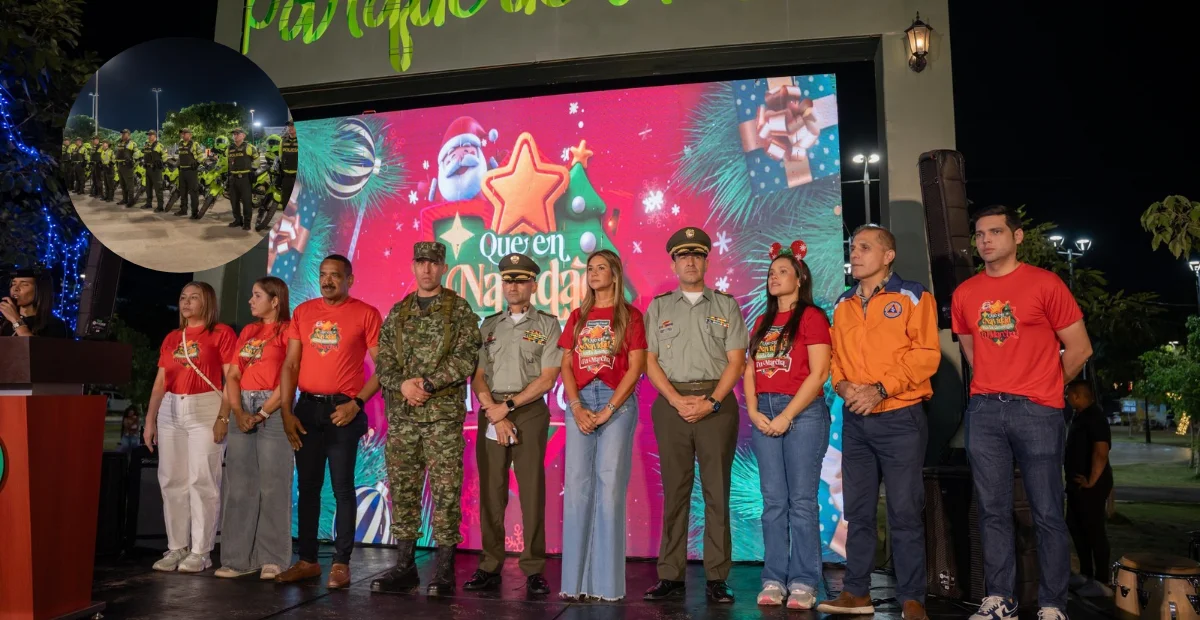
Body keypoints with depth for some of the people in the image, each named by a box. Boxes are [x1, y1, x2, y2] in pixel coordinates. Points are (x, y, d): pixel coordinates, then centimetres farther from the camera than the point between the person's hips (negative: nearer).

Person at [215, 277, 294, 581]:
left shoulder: (288, 330, -1)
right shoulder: (247, 332, 18)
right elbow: (232, 376, 12)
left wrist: (262, 414, -14)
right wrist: (238, 411, -4)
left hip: (273, 411, -6)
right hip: (243, 410, 6)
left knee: (272, 486, -4)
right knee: (239, 486, 5)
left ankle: (272, 559, 1)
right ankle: (239, 558, 11)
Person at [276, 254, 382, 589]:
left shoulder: (365, 314, -4)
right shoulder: (303, 312, 9)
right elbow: (290, 365, 8)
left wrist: (357, 403, -14)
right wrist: (286, 411, 1)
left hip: (343, 410, -4)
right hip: (307, 408, 4)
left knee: (342, 488, 0)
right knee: (308, 486, 10)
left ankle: (341, 562, 10)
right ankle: (307, 560, 20)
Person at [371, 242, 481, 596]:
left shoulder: (459, 310, 2)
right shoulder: (397, 313, 14)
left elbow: (466, 357, -8)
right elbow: (383, 363, 10)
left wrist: (429, 383, -15)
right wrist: (403, 384, -10)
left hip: (444, 414, -4)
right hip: (401, 415, 4)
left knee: (445, 490, -2)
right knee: (402, 488, 8)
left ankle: (444, 570, 7)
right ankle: (404, 567, 18)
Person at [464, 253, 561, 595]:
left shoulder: (547, 324, 4)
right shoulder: (488, 326, 14)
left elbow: (547, 378, -5)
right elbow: (477, 377, 6)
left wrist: (508, 406, -10)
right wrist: (495, 414, -7)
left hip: (530, 412, -3)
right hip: (490, 413, 3)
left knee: (532, 492, -2)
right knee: (490, 492, 4)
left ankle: (534, 570, 5)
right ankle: (490, 567, 11)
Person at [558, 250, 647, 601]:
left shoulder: (630, 315, 4)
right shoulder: (577, 317, 16)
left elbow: (635, 368, -4)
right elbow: (566, 366, 9)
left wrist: (607, 410, -12)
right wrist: (577, 407, -6)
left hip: (617, 403, -4)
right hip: (579, 404, 4)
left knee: (610, 487, -5)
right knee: (576, 487, 1)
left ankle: (607, 581, 3)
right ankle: (576, 579, 8)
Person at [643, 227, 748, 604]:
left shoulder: (726, 305, 9)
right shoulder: (658, 308, 11)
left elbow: (736, 360, 1)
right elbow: (650, 361, 4)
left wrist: (711, 402, -11)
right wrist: (679, 401, -9)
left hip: (717, 404, -1)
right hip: (671, 403, 1)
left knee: (717, 491, 1)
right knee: (674, 491, 4)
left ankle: (717, 578, 7)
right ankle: (670, 575, 11)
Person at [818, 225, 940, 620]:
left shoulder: (912, 297, -1)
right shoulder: (843, 305, 14)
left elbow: (926, 353, -10)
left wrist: (881, 389, -17)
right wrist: (842, 386, -5)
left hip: (900, 417, -5)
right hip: (855, 420, 5)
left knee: (904, 511, -1)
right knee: (858, 510, 9)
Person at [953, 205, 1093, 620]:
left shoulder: (1045, 284, -3)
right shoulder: (965, 294, 9)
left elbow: (1079, 348, 0)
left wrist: (1041, 387, 8)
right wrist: (995, 387, 14)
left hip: (1037, 412, -3)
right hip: (984, 411, 4)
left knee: (1047, 514, 2)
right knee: (993, 512, 7)